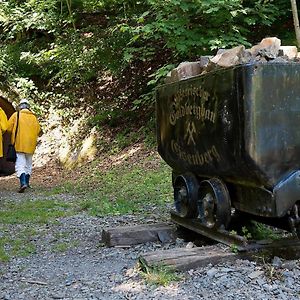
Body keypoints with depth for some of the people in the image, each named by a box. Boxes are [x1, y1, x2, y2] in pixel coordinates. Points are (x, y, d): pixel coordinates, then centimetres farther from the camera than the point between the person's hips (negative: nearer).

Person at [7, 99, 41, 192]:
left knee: (20, 163, -7)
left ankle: (23, 182, -24)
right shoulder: (34, 117, 5)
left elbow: (8, 128, -4)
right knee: (28, 163, 18)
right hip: (31, 143, 4)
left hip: (19, 143, -3)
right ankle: (26, 182, 24)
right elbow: (38, 130, 4)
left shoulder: (16, 115, -2)